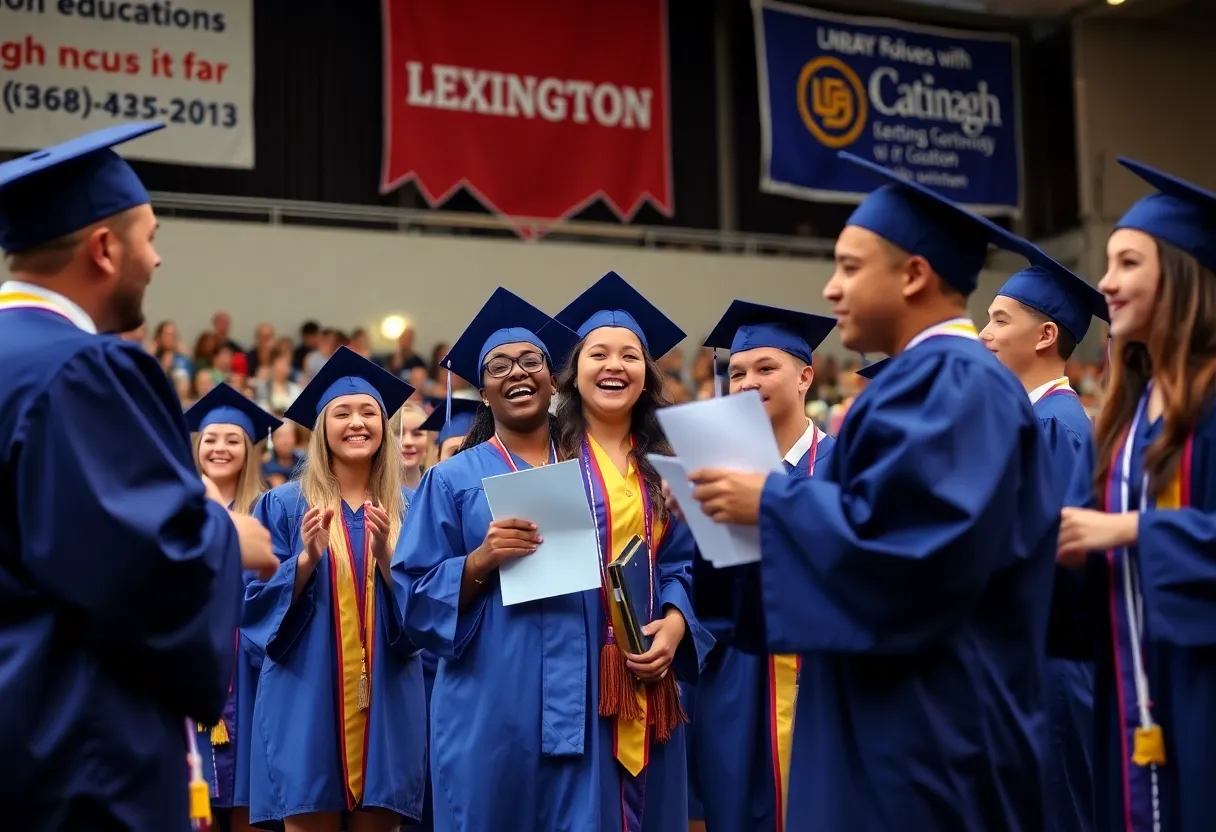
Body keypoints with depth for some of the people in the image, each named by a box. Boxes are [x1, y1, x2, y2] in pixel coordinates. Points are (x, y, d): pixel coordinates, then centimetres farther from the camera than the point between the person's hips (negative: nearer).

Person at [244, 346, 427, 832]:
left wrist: (385, 555, -15)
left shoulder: (408, 508, 9)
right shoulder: (285, 505, 5)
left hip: (386, 699, 2)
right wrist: (307, 558, -17)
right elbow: (257, 604, -1)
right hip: (307, 696, -1)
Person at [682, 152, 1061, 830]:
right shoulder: (938, 379, 17)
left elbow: (897, 533, -28)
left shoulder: (956, 382, -15)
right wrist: (777, 502, 8)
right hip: (906, 720, 10)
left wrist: (769, 503, -16)